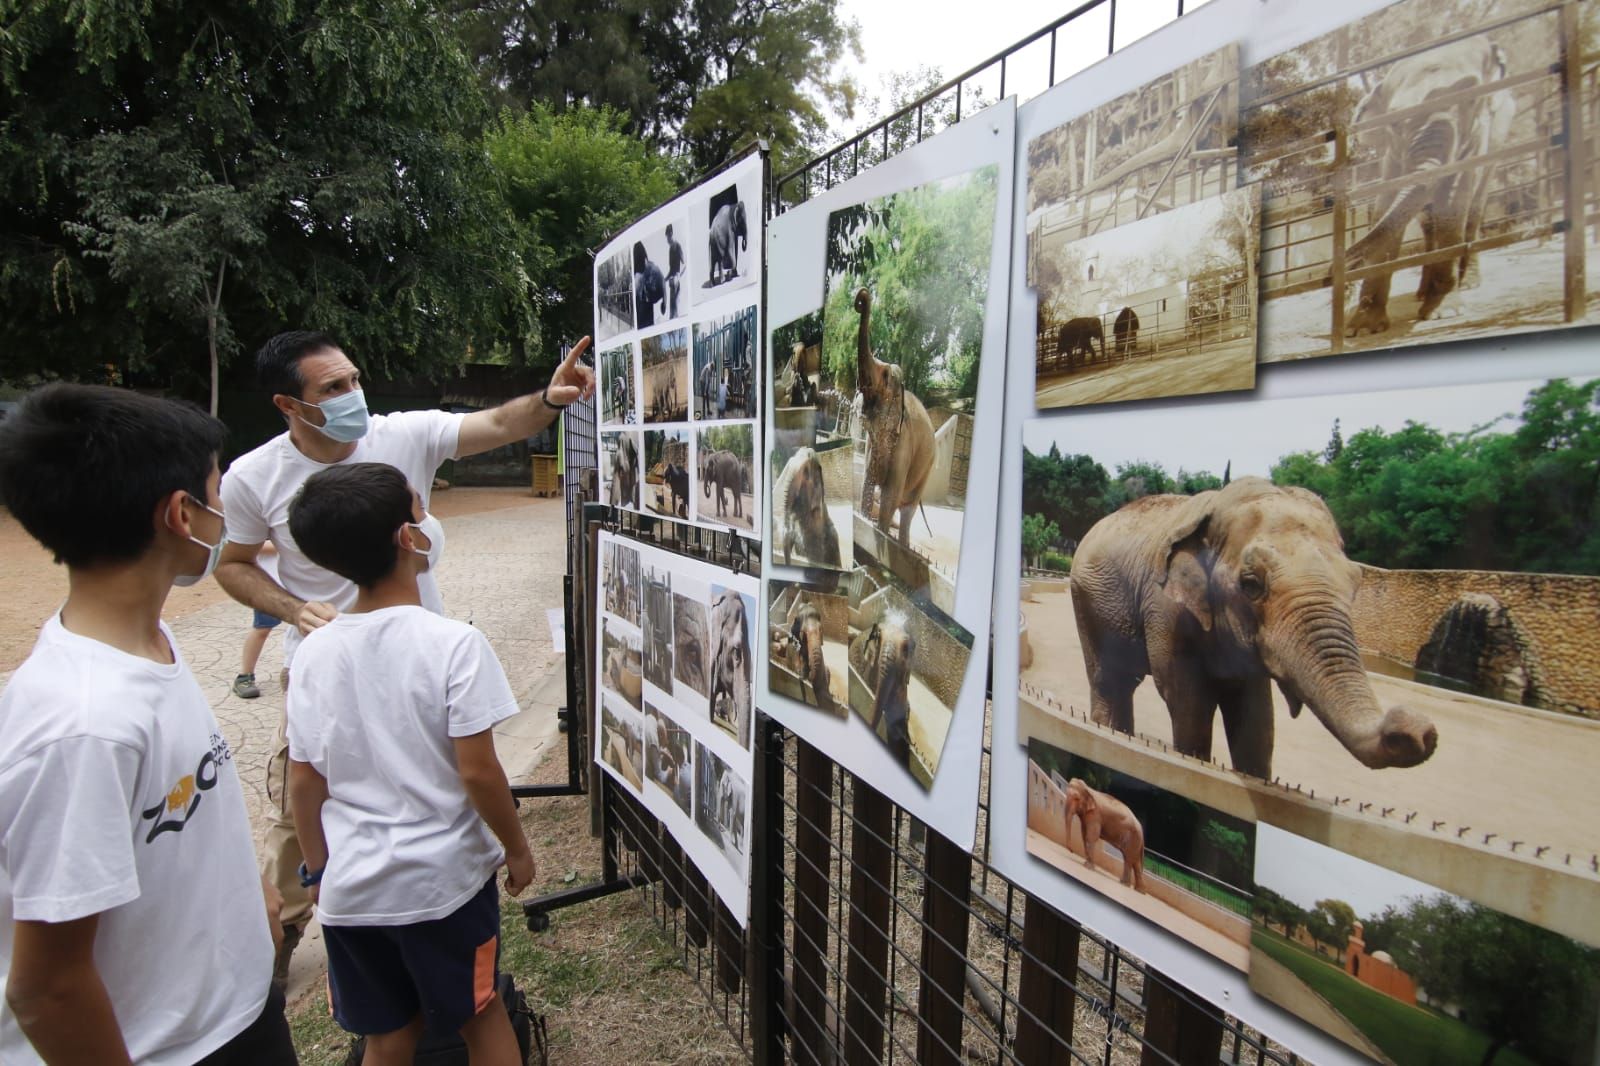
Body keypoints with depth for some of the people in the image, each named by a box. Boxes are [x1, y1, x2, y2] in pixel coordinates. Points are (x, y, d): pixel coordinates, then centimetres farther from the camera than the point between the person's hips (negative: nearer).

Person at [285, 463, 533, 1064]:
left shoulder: (315, 652, -6)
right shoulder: (453, 643, -20)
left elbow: (303, 783, 0)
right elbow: (477, 771, -19)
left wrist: (318, 871, 15)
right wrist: (517, 848, -3)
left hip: (349, 888, 4)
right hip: (444, 878, -3)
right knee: (480, 1017, 20)